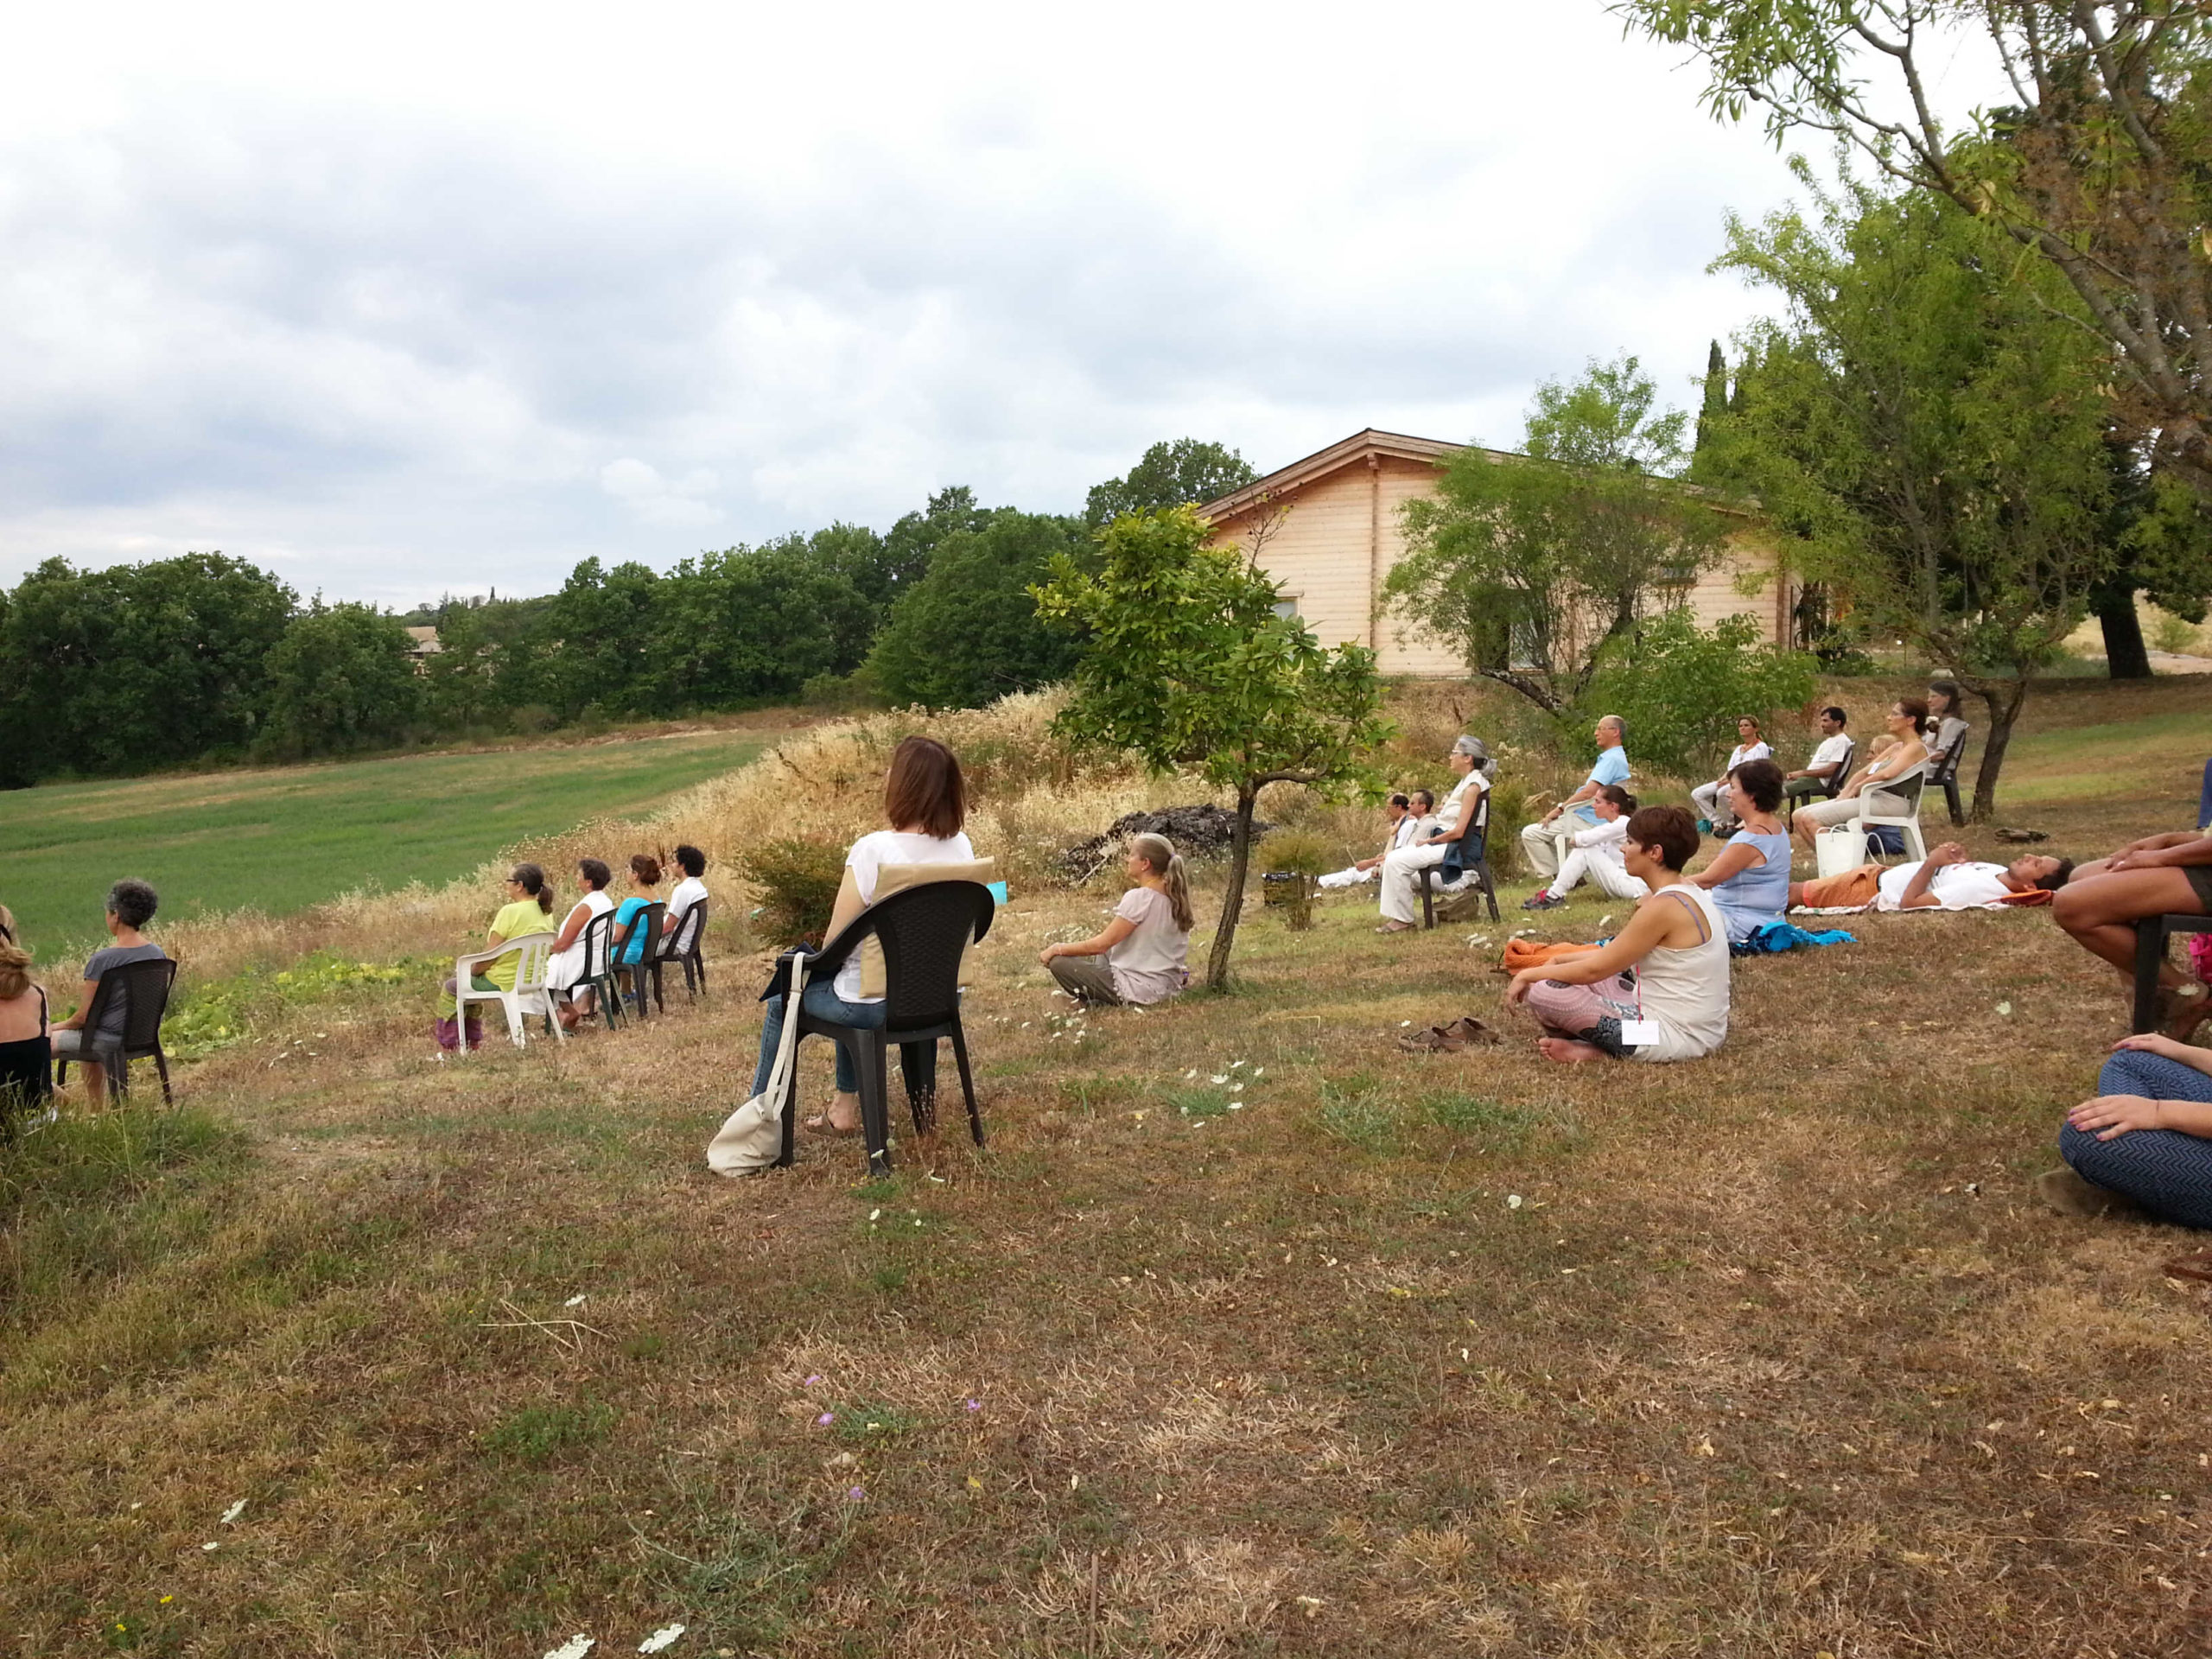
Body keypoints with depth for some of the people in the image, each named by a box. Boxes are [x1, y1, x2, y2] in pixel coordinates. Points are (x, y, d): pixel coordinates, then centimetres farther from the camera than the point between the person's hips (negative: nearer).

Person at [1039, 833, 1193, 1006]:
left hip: (1141, 991, -9)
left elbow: (1101, 944, -18)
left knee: (1059, 962, -4)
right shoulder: (1174, 896, 3)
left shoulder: (1137, 898, -21)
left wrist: (1057, 949, -8)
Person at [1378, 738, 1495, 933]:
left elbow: (1458, 832, -20)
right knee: (1391, 859, 9)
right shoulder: (1465, 782, 15)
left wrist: (1428, 841, -10)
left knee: (1396, 862, -20)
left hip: (1453, 847, -10)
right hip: (1442, 841, 10)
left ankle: (1402, 919, -12)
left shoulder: (1473, 787, -16)